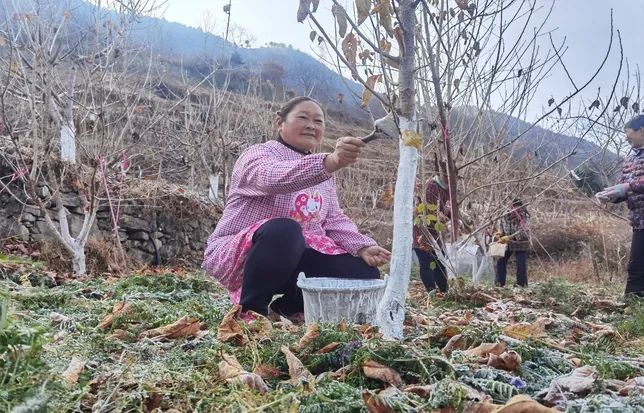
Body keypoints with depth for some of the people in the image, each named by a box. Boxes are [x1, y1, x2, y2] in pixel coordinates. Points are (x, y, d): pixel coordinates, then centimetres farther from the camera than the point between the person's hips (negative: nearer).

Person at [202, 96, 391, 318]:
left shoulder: (322, 172, 16)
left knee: (365, 275, -10)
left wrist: (362, 247, -11)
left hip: (298, 255, 7)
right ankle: (251, 311, -17)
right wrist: (331, 162, -51)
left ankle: (286, 306, 3)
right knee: (283, 230, -39)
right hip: (238, 256, -6)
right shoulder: (258, 154, -9)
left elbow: (334, 220, 10)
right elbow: (275, 178, -34)